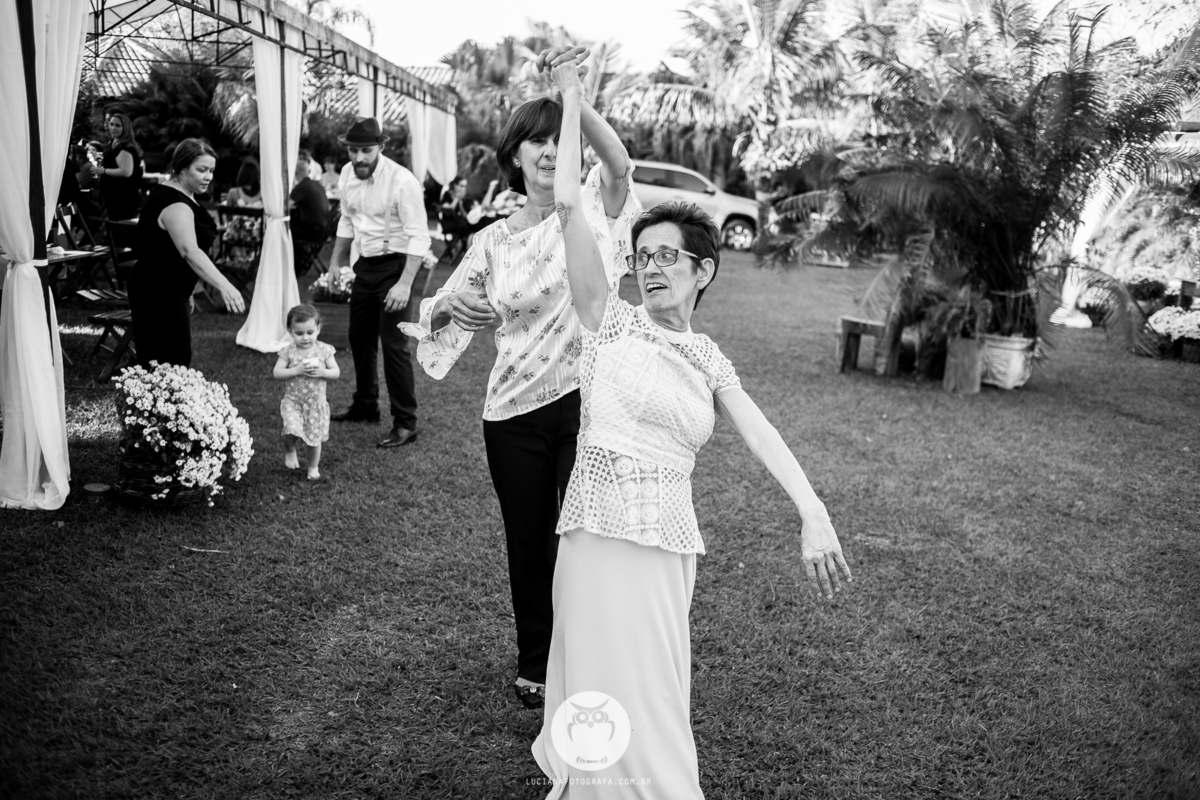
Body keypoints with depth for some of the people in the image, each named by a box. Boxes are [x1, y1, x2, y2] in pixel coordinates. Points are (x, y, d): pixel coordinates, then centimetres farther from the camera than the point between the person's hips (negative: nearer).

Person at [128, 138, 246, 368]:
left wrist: (185, 292, 26)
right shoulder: (175, 204, -20)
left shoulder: (180, 196, 13)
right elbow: (190, 251, -36)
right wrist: (224, 286, -48)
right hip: (160, 297, -10)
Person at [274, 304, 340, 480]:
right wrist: (297, 370, -24)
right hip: (293, 401, -1)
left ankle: (313, 467, 34)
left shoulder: (324, 350, -6)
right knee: (292, 430, -22)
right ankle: (289, 451, 13)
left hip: (316, 402, 1)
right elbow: (276, 373, -12)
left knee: (314, 437, 9)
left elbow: (336, 373, -4)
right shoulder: (288, 351, -8)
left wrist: (323, 372, -24)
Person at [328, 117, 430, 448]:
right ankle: (365, 405, 36)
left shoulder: (402, 181, -21)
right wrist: (335, 265, 17)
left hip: (394, 265, -7)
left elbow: (419, 237, -23)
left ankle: (405, 424, 2)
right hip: (365, 264, 8)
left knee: (394, 343, -8)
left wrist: (405, 284, -29)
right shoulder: (347, 174, 1)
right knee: (359, 337, 17)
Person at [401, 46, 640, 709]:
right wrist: (449, 309, -13)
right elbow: (447, 311, 11)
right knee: (528, 546, 14)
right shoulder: (494, 240, 7)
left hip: (587, 403, -3)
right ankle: (534, 666, 37)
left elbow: (619, 163, -24)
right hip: (514, 410, 3)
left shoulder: (593, 211, -2)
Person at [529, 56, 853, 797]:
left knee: (653, 707, 11)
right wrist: (572, 102, 1)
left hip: (673, 543, 3)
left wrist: (814, 513, -18)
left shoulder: (710, 360, 12)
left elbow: (761, 432, -3)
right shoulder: (612, 320, 2)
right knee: (609, 705, 2)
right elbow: (568, 204, -6)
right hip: (605, 533, -3)